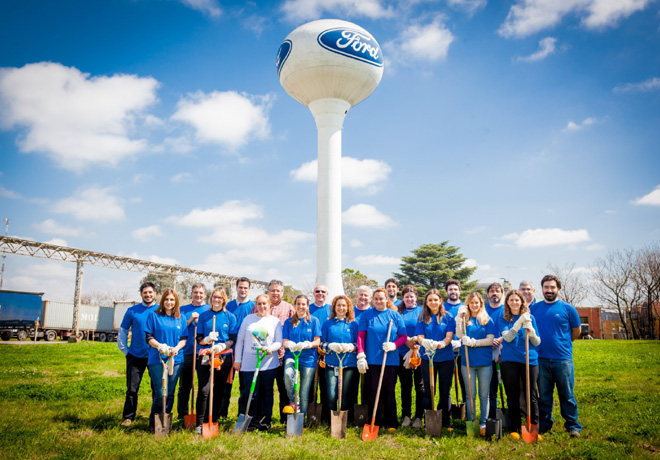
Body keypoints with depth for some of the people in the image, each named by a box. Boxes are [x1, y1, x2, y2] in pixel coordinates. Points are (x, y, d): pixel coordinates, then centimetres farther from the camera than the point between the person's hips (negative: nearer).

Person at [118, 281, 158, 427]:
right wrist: (125, 351, 3)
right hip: (136, 356, 0)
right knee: (132, 389, 2)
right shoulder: (132, 311, 2)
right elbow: (122, 332, 9)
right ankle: (128, 417, 15)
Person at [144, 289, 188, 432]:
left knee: (170, 393, 7)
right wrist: (161, 346, -15)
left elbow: (184, 338, 10)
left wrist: (176, 348, -10)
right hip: (157, 360, -3)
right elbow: (148, 337, 1)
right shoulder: (153, 315, 3)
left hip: (176, 360, 3)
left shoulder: (181, 318, 11)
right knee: (160, 393, -6)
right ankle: (153, 423, 12)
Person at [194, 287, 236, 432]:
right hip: (205, 356, -1)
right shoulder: (204, 316, 8)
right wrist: (207, 339, -16)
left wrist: (222, 346, -17)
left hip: (224, 357, 1)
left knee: (219, 390, 7)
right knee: (203, 390, -10)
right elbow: (198, 338, 6)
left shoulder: (230, 317, 6)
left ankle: (214, 420, 20)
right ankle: (200, 423, -1)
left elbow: (233, 339, 3)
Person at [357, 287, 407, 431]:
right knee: (373, 392, 3)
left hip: (390, 360, 1)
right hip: (372, 360, 0)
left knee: (389, 392, 6)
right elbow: (360, 336, 0)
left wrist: (394, 345, -14)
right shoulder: (366, 315, 4)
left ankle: (391, 423, 17)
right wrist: (361, 356, -8)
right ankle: (375, 423, 13)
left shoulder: (395, 315, 6)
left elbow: (404, 336, 6)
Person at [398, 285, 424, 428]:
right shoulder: (398, 311, 8)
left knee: (420, 385, 3)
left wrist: (417, 342, -15)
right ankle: (406, 416, 18)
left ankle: (419, 417, 12)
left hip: (419, 353, -1)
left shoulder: (421, 311, 5)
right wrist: (407, 340, -13)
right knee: (405, 385, 8)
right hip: (403, 353, 1)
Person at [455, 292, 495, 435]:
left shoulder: (487, 320, 5)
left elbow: (490, 340, -4)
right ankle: (470, 423, 15)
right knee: (470, 395, 6)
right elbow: (459, 335, -10)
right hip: (467, 361, 0)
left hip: (485, 362, 0)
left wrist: (473, 342, -15)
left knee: (484, 395, 7)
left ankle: (483, 423, 16)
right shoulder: (465, 319, 6)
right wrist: (460, 317, -18)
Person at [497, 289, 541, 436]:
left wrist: (531, 332, -16)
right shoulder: (503, 319, 3)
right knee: (512, 396, 6)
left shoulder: (530, 318, 7)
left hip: (529, 360, 1)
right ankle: (514, 428, 16)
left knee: (531, 396, 3)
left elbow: (537, 343, 5)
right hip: (510, 361, -1)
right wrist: (519, 322, -25)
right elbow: (507, 337, -13)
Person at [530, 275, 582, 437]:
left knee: (567, 395, 5)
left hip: (563, 358, -2)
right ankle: (544, 424, 23)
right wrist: (542, 343, 9)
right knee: (543, 395, 11)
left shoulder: (567, 308, -1)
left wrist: (562, 343, 12)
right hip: (541, 359, 2)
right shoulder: (534, 308, 5)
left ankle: (573, 425, 19)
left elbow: (576, 331, 9)